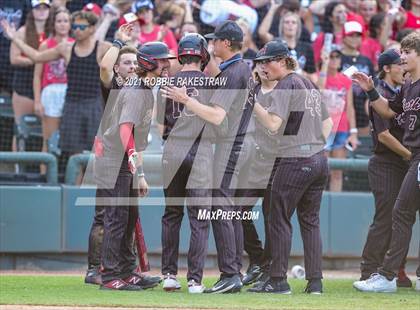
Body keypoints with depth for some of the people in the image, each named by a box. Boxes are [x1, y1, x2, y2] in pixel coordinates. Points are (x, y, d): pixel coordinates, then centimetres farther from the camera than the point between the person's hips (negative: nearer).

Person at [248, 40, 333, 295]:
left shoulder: (285, 86, -9)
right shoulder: (310, 85, 18)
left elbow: (273, 123, -19)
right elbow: (328, 122, 23)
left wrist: (252, 102, -15)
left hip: (295, 162, -8)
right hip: (320, 161, 8)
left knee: (280, 219, -2)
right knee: (311, 221, 10)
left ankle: (278, 281, -2)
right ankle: (315, 281, 7)